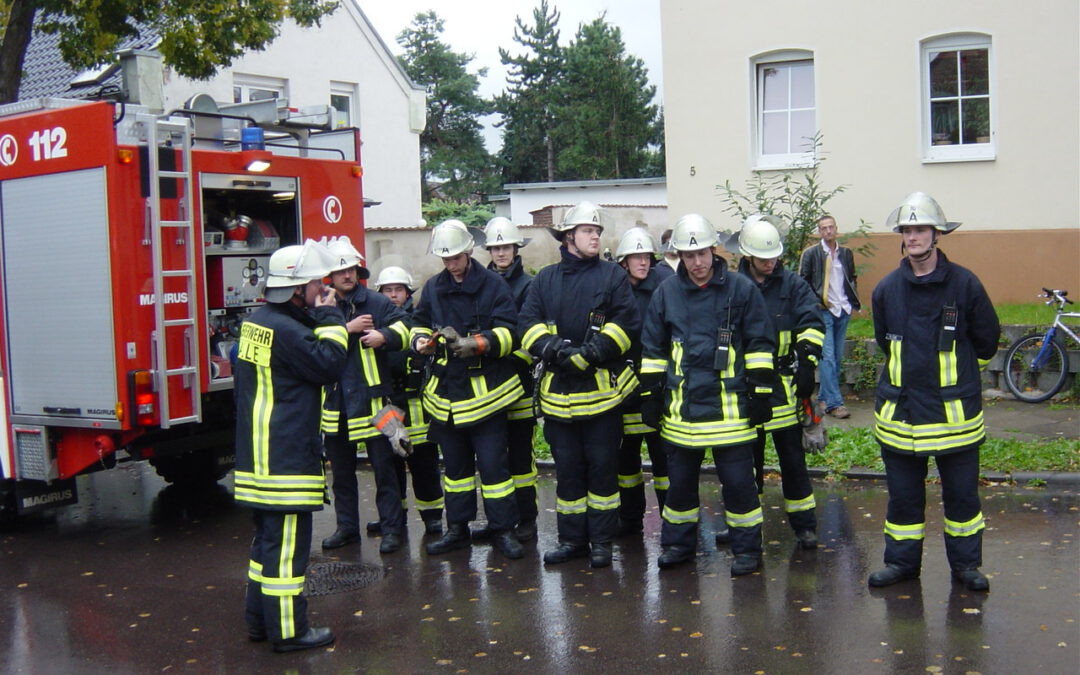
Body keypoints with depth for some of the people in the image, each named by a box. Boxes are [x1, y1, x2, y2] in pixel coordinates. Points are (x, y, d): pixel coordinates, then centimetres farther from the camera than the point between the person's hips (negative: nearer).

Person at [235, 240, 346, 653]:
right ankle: (288, 631, 6)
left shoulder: (257, 321, 12)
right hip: (286, 459, -11)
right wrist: (330, 319, -7)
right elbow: (328, 365, -16)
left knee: (268, 537, 19)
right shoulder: (285, 330, -20)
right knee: (287, 544, -2)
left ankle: (259, 619, 28)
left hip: (258, 455, 11)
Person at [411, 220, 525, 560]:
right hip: (445, 392, 5)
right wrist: (422, 340, -7)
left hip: (485, 391, -5)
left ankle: (503, 529, 8)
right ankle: (457, 528, 26)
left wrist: (476, 344, -29)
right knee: (454, 463, 15)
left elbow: (508, 332, -12)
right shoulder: (432, 288, 8)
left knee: (493, 462, -3)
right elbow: (420, 324, 16)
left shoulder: (493, 285, -6)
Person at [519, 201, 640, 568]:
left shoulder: (612, 275, 3)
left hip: (602, 389, -2)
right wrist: (557, 351, -17)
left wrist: (588, 354, -16)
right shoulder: (545, 280, 10)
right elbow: (529, 325, 2)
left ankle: (601, 541, 14)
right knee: (567, 467, 10)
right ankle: (572, 538, 21)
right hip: (558, 390, 3)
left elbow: (627, 324, -7)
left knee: (602, 465, 3)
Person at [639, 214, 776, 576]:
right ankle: (678, 543, 27)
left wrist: (760, 393, -3)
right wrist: (650, 395, 9)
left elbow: (760, 344, 0)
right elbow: (652, 349, 12)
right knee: (679, 479, 12)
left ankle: (747, 547, 16)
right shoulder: (666, 293, 5)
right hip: (682, 406, 3)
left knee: (738, 480, 2)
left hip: (730, 406, -3)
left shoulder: (741, 288, -3)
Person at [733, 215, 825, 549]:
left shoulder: (793, 284, 2)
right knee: (748, 457, 10)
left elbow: (812, 325, -4)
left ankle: (804, 524, 12)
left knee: (792, 457, 4)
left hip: (784, 385, -1)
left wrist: (806, 363, -16)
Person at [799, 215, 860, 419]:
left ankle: (824, 396, 16)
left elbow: (852, 279, 20)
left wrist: (854, 303, 11)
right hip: (823, 310, -5)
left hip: (843, 310, 5)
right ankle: (834, 402, -12)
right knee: (827, 357, -11)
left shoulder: (846, 253, 12)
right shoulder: (811, 253, -1)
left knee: (838, 357, 6)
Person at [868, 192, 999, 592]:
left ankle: (966, 563, 24)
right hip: (901, 407, 2)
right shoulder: (887, 289, 1)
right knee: (903, 492, 10)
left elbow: (987, 341, 7)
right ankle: (902, 560, 24)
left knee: (961, 491, 8)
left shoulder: (965, 284, -7)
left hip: (955, 409, -2)